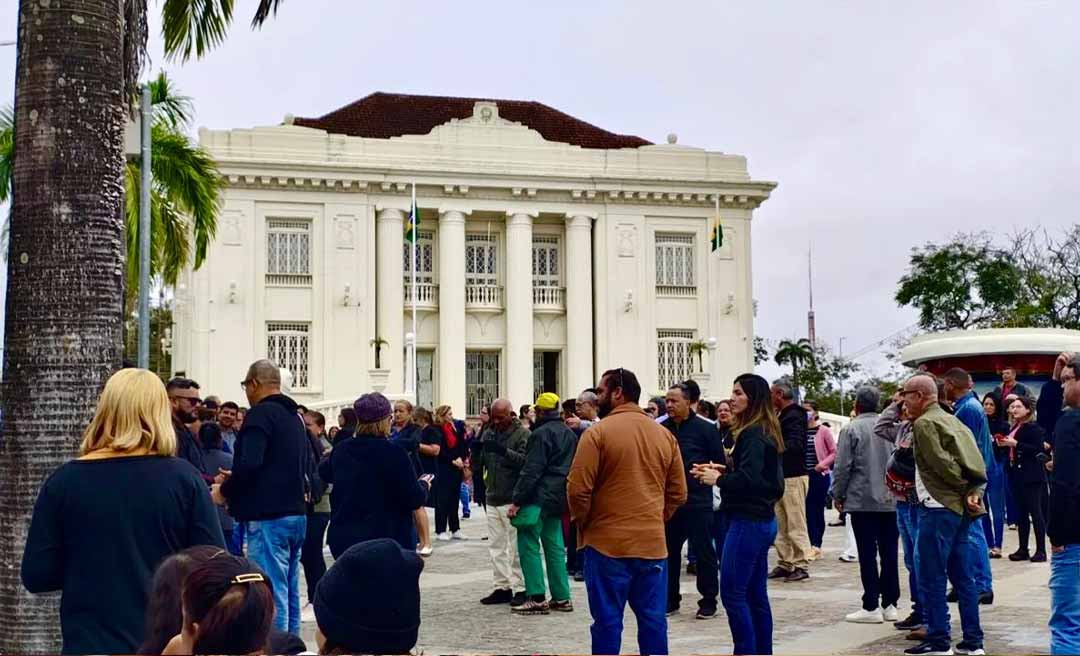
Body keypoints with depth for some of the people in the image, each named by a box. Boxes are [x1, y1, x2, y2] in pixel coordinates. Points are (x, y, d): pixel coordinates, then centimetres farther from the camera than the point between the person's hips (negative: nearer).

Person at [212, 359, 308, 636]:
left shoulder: (261, 413, -10)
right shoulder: (295, 416, 16)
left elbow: (249, 464, -23)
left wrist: (225, 491, -5)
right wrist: (236, 480, 21)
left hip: (268, 517, -9)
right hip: (296, 513, 9)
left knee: (272, 594, -7)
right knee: (290, 594, 14)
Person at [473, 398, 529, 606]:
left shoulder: (522, 434, -6)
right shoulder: (488, 433, 13)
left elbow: (526, 461, -21)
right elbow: (478, 467, 14)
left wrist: (503, 451, -31)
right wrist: (476, 450, -5)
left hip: (513, 500, -6)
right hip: (493, 499, 6)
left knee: (516, 547, -2)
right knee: (496, 546, 10)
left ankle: (520, 588, 5)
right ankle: (502, 587, 18)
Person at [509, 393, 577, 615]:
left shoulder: (541, 434, -13)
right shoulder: (569, 434, 14)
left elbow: (531, 471, -17)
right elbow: (573, 468, 18)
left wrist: (517, 501, -15)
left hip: (538, 497, -8)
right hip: (558, 498, 9)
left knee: (529, 545, -3)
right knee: (555, 546, 12)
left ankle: (537, 598, -6)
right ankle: (561, 598, 13)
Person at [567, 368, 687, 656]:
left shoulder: (598, 432, -8)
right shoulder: (665, 434, 8)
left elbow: (577, 489, -12)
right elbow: (677, 493, 10)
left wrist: (583, 522, 4)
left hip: (607, 543, -4)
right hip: (653, 543, 4)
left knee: (608, 622, 2)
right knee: (653, 621, 9)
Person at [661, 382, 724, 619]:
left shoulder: (705, 429, -3)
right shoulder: (661, 429, 7)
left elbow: (719, 463, 1)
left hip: (697, 502, -4)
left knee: (703, 551, 1)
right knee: (669, 551, 10)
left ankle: (708, 601, 12)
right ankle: (670, 599, 22)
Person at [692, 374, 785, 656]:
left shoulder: (753, 434, -16)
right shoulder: (767, 431, 13)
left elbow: (749, 478, -24)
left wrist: (718, 479, -10)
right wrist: (725, 471, 9)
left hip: (747, 522, -10)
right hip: (763, 520, 10)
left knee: (732, 593, -5)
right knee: (756, 594, 14)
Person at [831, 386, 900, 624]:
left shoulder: (851, 429, -8)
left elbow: (842, 466, -8)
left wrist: (838, 495, 4)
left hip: (862, 500, -4)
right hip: (890, 500, 4)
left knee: (867, 554, -1)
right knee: (889, 552, 9)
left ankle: (871, 607, 0)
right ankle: (889, 604, 14)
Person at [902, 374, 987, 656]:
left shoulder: (924, 423, -9)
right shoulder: (952, 420, 17)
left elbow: (942, 464, -17)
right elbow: (976, 462, 11)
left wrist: (966, 490, -5)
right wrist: (974, 492, -2)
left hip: (939, 507, -9)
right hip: (961, 508, 9)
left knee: (931, 577, -1)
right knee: (963, 576, 11)